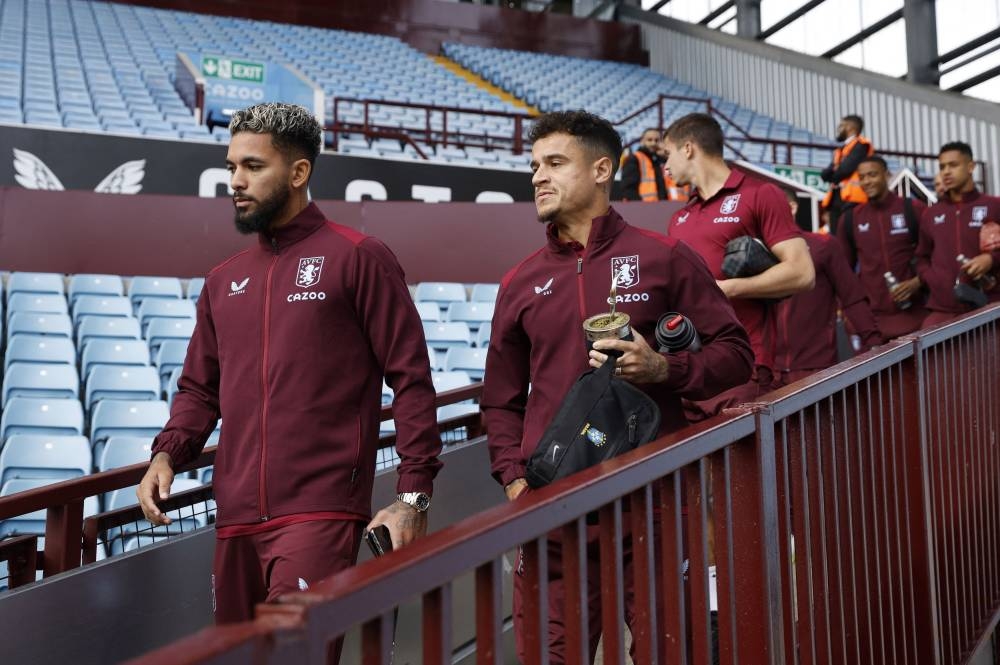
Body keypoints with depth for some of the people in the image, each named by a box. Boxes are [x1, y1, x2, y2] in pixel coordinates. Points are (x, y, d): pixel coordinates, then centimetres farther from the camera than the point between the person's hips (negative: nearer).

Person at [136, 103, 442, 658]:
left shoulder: (358, 258, -2)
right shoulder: (223, 280, 17)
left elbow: (411, 378, -5)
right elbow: (199, 387, 20)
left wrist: (413, 494, -10)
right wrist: (167, 453, 1)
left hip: (321, 512, -6)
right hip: (235, 519, 6)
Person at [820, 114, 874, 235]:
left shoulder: (861, 145, 0)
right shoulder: (840, 150, 24)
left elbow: (845, 169, -12)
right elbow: (825, 174, 13)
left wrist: (834, 174, 7)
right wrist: (836, 171, -7)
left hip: (852, 199, -8)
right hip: (837, 199, 8)